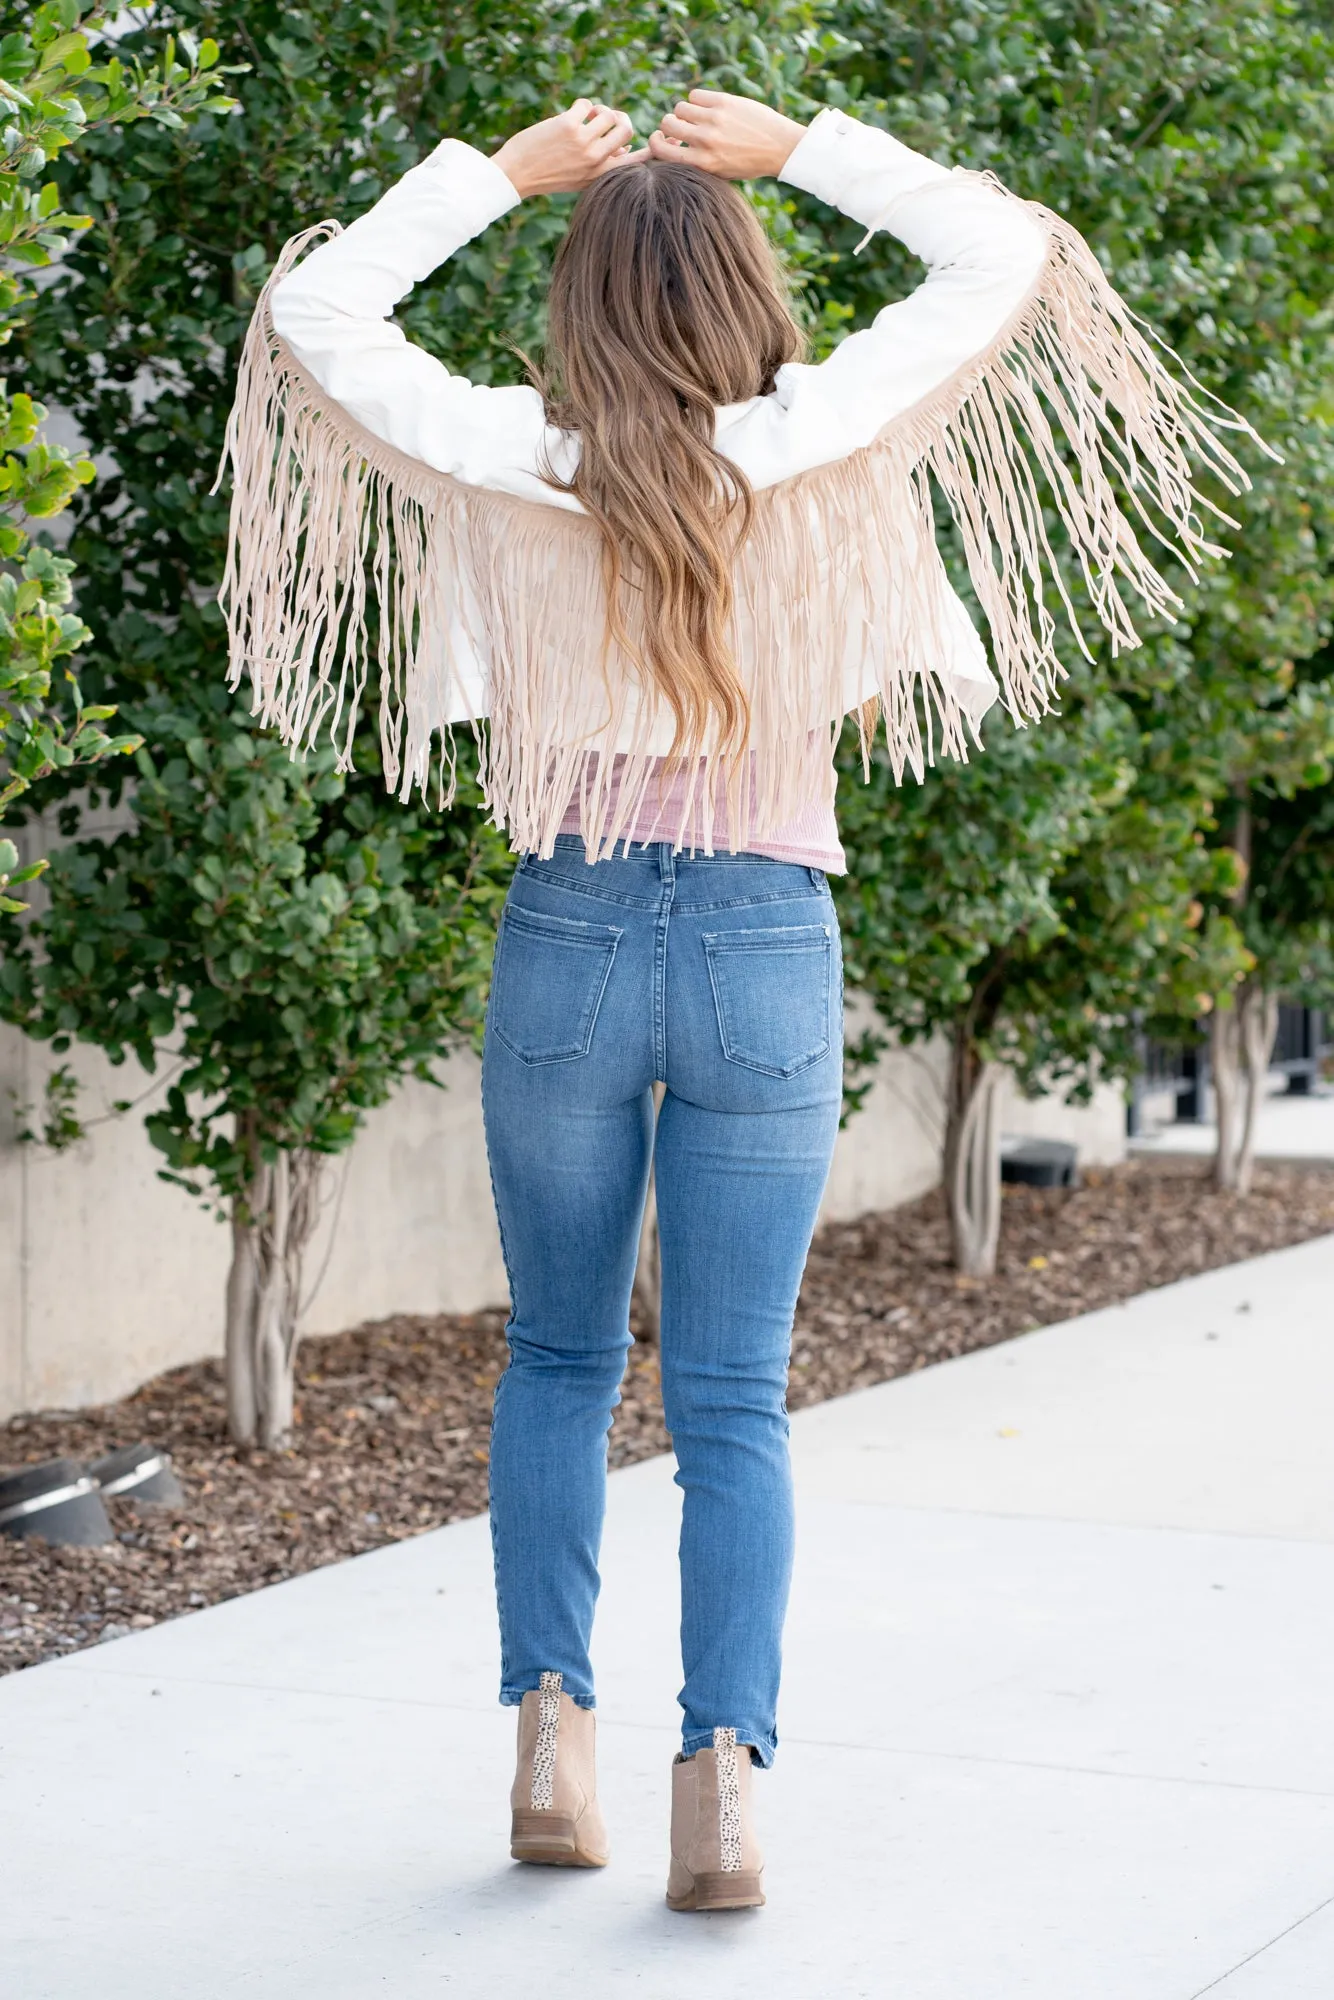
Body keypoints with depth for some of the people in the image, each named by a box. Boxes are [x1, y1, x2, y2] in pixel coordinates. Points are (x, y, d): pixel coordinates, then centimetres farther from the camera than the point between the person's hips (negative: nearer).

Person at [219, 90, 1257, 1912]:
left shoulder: (511, 464, -6)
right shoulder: (822, 447, -8)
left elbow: (312, 304, 9)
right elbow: (1005, 253, 5)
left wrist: (505, 172, 10)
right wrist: (800, 151, 5)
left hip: (570, 937, 1)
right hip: (769, 949, -1)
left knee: (559, 1356, 19)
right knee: (732, 1401, 6)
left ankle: (553, 1720, 11)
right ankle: (725, 1768, -6)